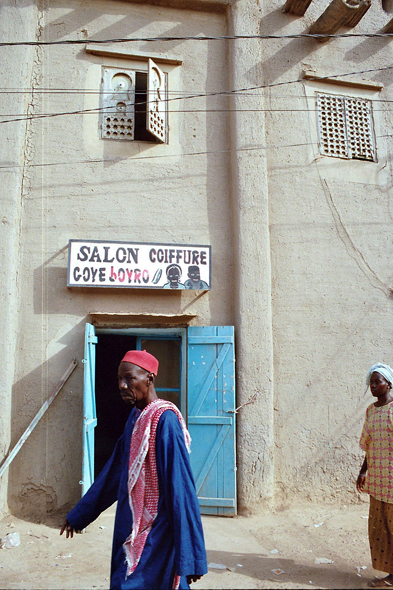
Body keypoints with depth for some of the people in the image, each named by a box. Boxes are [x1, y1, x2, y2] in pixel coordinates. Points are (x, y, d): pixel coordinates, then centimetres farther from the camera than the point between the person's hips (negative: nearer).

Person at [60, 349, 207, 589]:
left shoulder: (164, 420, -21)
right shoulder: (136, 417, 6)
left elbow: (180, 486, -22)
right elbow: (114, 472, 16)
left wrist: (188, 557, -21)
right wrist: (79, 515, 23)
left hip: (154, 533, -8)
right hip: (132, 529, 8)